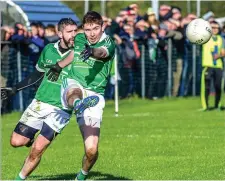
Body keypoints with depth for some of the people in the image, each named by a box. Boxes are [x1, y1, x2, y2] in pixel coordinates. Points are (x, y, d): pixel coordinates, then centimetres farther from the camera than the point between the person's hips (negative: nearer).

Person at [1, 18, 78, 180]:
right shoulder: (49, 50, 5)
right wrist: (14, 89, 22)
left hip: (61, 110, -4)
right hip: (39, 104, 4)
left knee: (37, 150, -13)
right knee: (16, 141, -2)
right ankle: (30, 140, 31)